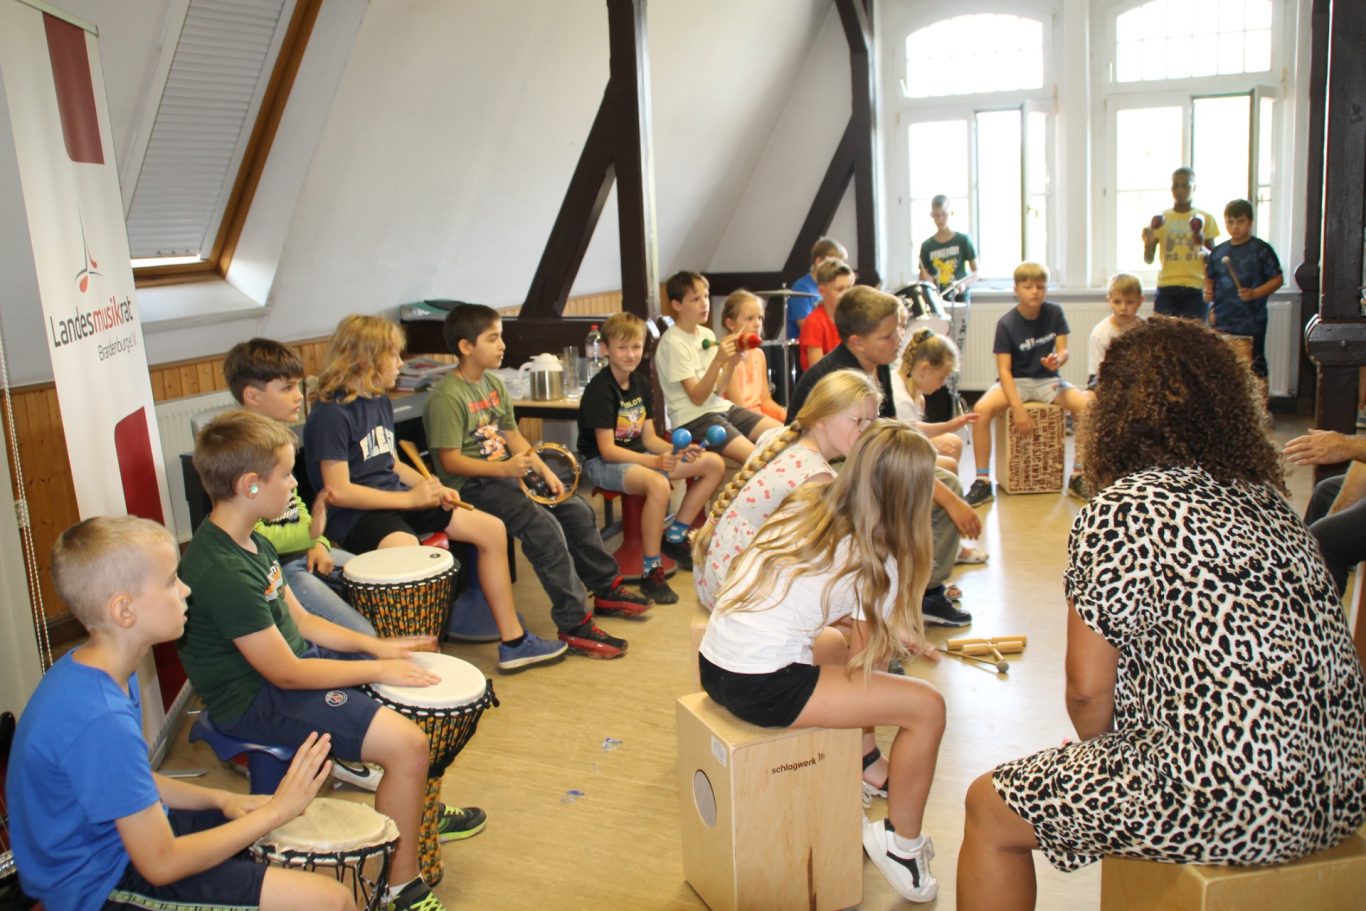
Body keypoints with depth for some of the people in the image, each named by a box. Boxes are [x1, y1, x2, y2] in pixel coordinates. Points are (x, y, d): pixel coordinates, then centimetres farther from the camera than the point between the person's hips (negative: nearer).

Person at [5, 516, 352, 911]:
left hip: (123, 833, 9)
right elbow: (161, 863, -25)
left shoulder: (86, 668, -1)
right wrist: (274, 812, -17)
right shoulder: (99, 721, -30)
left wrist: (221, 800, -1)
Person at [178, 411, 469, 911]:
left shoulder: (250, 542, 4)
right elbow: (285, 673, -25)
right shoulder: (222, 572, -28)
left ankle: (420, 808, 34)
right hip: (257, 701, -10)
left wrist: (377, 646, 3)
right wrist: (376, 670, -15)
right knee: (406, 743, -22)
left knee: (419, 677, 15)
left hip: (291, 659, 10)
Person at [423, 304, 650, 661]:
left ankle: (606, 589, 22)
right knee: (543, 526, -25)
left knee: (577, 509, 3)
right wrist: (504, 468, -29)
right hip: (471, 485, -9)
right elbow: (449, 460, -20)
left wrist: (545, 471, 1)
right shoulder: (447, 396, -17)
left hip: (506, 473, 9)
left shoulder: (494, 383, 10)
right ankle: (575, 625, -18)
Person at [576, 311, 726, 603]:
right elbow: (607, 449, -21)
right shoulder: (600, 389, -16)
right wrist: (655, 462, -30)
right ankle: (651, 572, -25)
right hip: (603, 463, -8)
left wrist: (678, 450, -11)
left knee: (714, 464, 0)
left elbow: (649, 438, 9)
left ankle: (674, 536, 10)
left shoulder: (640, 384, 8)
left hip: (638, 456, 8)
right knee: (658, 484, -40)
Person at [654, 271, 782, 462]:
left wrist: (732, 361, -9)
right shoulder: (673, 343, -13)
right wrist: (718, 360, -26)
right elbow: (697, 397, -16)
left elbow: (717, 389, 8)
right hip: (693, 419, -8)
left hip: (720, 408, 8)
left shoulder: (707, 334, 9)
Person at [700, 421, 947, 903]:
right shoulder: (876, 560, -8)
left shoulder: (804, 503, 9)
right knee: (927, 706, 1)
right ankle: (901, 845, 18)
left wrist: (889, 632, 19)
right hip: (762, 691, -8)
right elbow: (866, 657, 2)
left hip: (713, 664, 8)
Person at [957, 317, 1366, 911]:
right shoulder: (1265, 498, 9)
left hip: (1231, 801, -8)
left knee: (989, 809, 7)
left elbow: (1088, 690, -13)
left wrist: (1102, 756, 10)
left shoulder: (1115, 513, -13)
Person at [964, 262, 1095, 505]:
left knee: (1087, 403, -25)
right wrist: (1018, 408, -26)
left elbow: (1063, 350, -4)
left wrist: (1057, 360, -30)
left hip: (1048, 380, 2)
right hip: (1016, 381, -2)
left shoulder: (1054, 313, -3)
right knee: (981, 409, -31)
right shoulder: (1006, 324, -12)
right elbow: (1004, 370, -16)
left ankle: (1078, 476, -11)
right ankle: (982, 482, -20)